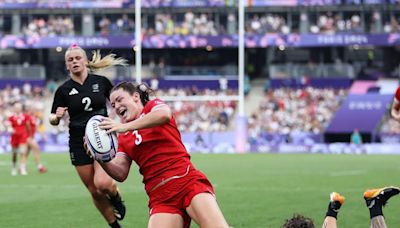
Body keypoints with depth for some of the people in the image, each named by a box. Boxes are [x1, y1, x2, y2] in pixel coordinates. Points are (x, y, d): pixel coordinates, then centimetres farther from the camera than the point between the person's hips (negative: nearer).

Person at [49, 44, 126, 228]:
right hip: (79, 143, 2)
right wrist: (57, 117, -17)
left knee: (102, 182, -24)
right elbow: (53, 120, 5)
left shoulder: (101, 81, -2)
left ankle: (116, 197, 12)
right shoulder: (63, 90, -1)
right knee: (94, 191, 3)